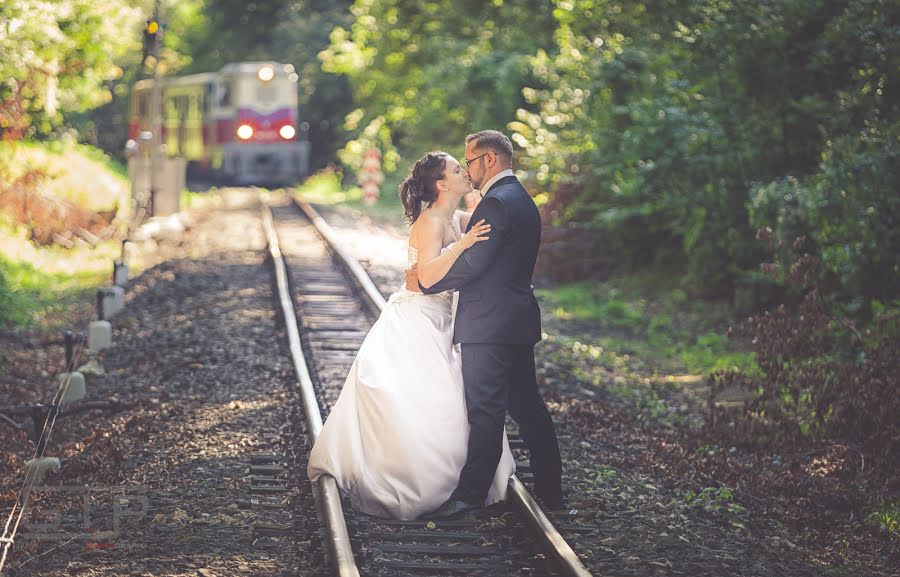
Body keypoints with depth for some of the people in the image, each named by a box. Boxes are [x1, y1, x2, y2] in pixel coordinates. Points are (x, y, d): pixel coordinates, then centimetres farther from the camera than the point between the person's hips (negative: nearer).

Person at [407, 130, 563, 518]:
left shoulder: (496, 202, -15)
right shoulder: (521, 199, 17)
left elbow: (471, 265, -19)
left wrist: (424, 283, -8)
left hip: (490, 326, -10)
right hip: (518, 323, 10)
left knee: (485, 411, -7)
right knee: (527, 406, 14)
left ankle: (470, 495, -3)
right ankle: (550, 490, 20)